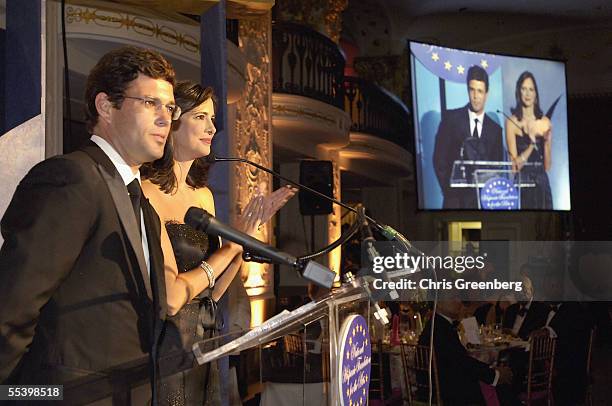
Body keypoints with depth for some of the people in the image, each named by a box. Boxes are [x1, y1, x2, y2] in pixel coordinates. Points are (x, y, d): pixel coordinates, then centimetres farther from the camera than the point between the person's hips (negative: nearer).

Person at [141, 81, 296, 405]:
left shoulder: (203, 195, 9)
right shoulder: (147, 193, -16)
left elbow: (211, 292, 10)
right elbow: (171, 298, -22)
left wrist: (246, 232, 0)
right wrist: (230, 247, -9)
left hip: (202, 353, 8)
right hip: (164, 356, -7)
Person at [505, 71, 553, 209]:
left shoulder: (545, 122, 7)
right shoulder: (512, 121, -2)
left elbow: (547, 166, 6)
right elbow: (515, 165, -8)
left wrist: (547, 142, -8)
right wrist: (532, 144, -18)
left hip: (542, 182, 3)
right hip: (521, 183, -3)